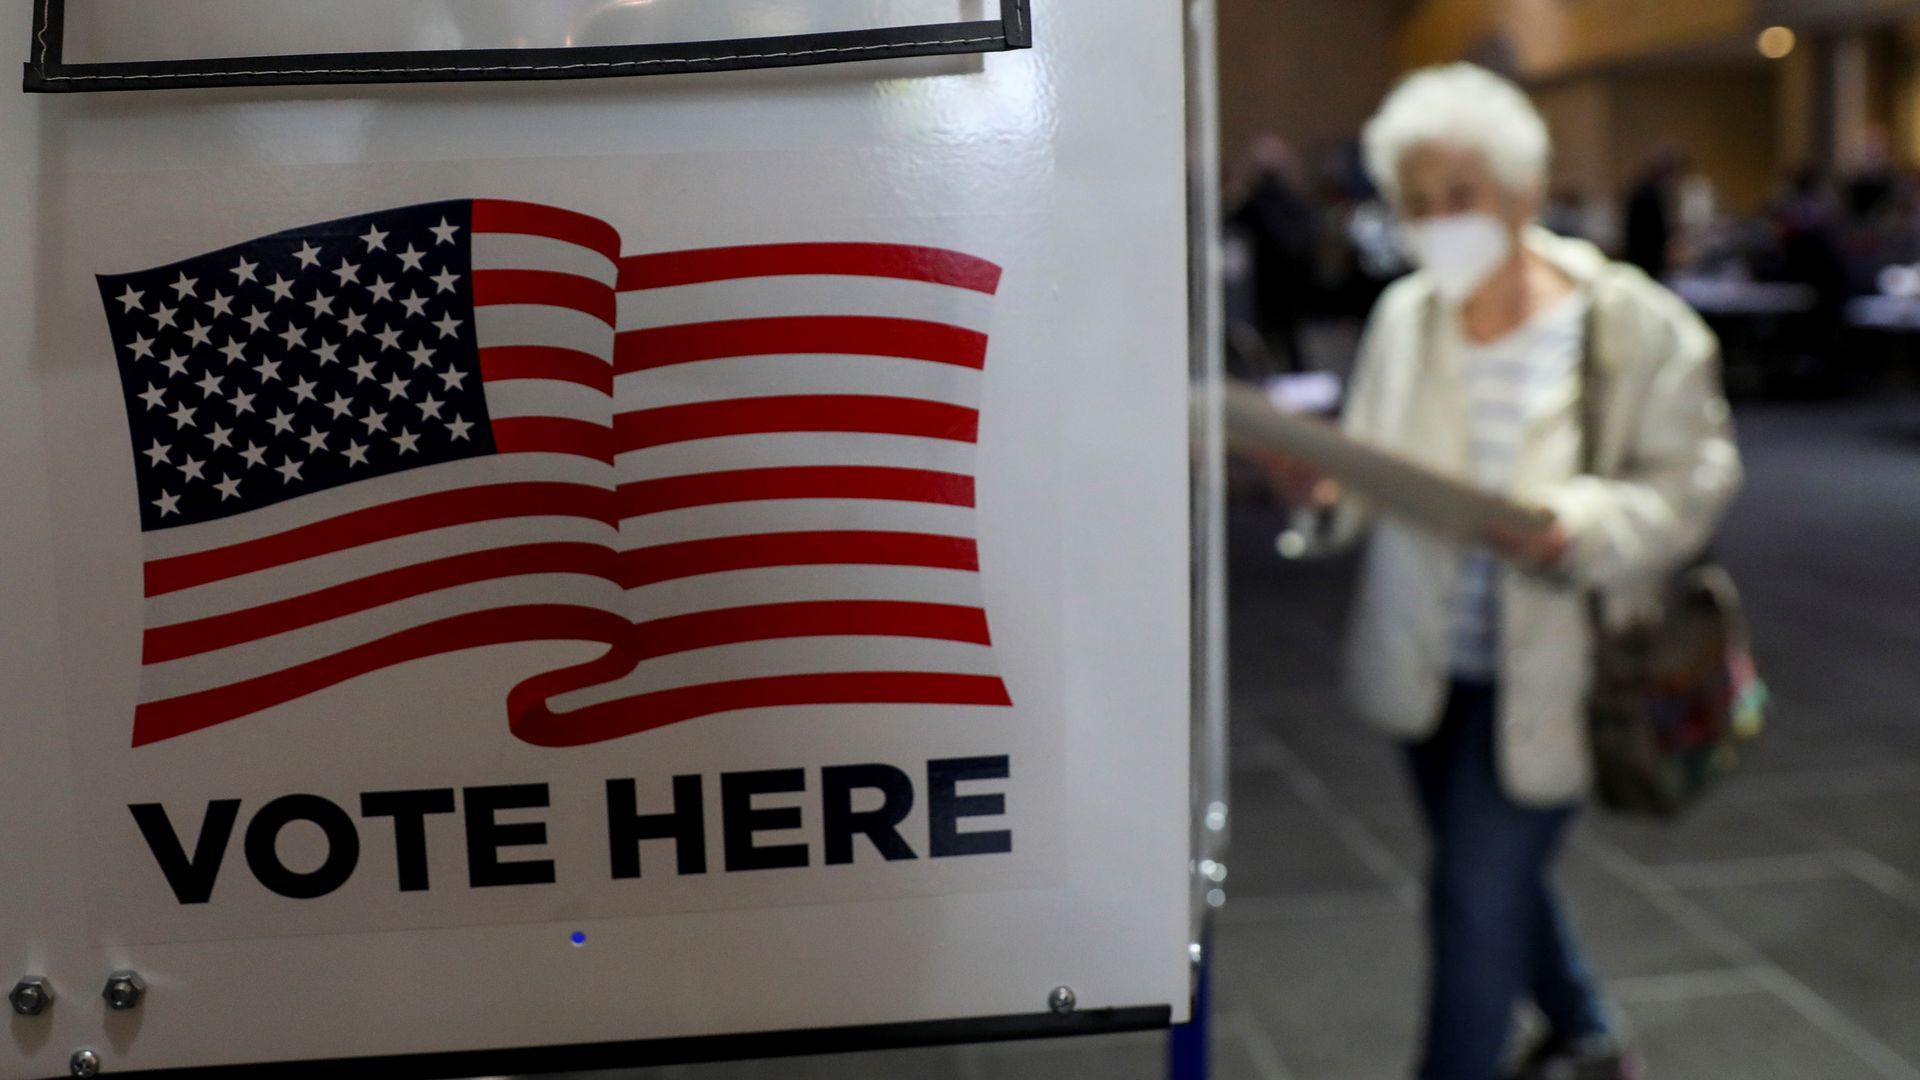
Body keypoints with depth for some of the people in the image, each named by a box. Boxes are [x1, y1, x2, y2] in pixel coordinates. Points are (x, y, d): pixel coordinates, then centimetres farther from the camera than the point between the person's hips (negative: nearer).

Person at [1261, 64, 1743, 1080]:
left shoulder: (1634, 324, -13)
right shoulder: (1405, 314, -1)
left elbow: (1689, 479, -10)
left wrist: (1576, 530, -28)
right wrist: (1319, 488, -18)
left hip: (1547, 671, -5)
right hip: (1429, 662, 5)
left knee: (1477, 896, -3)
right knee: (1501, 874, 22)